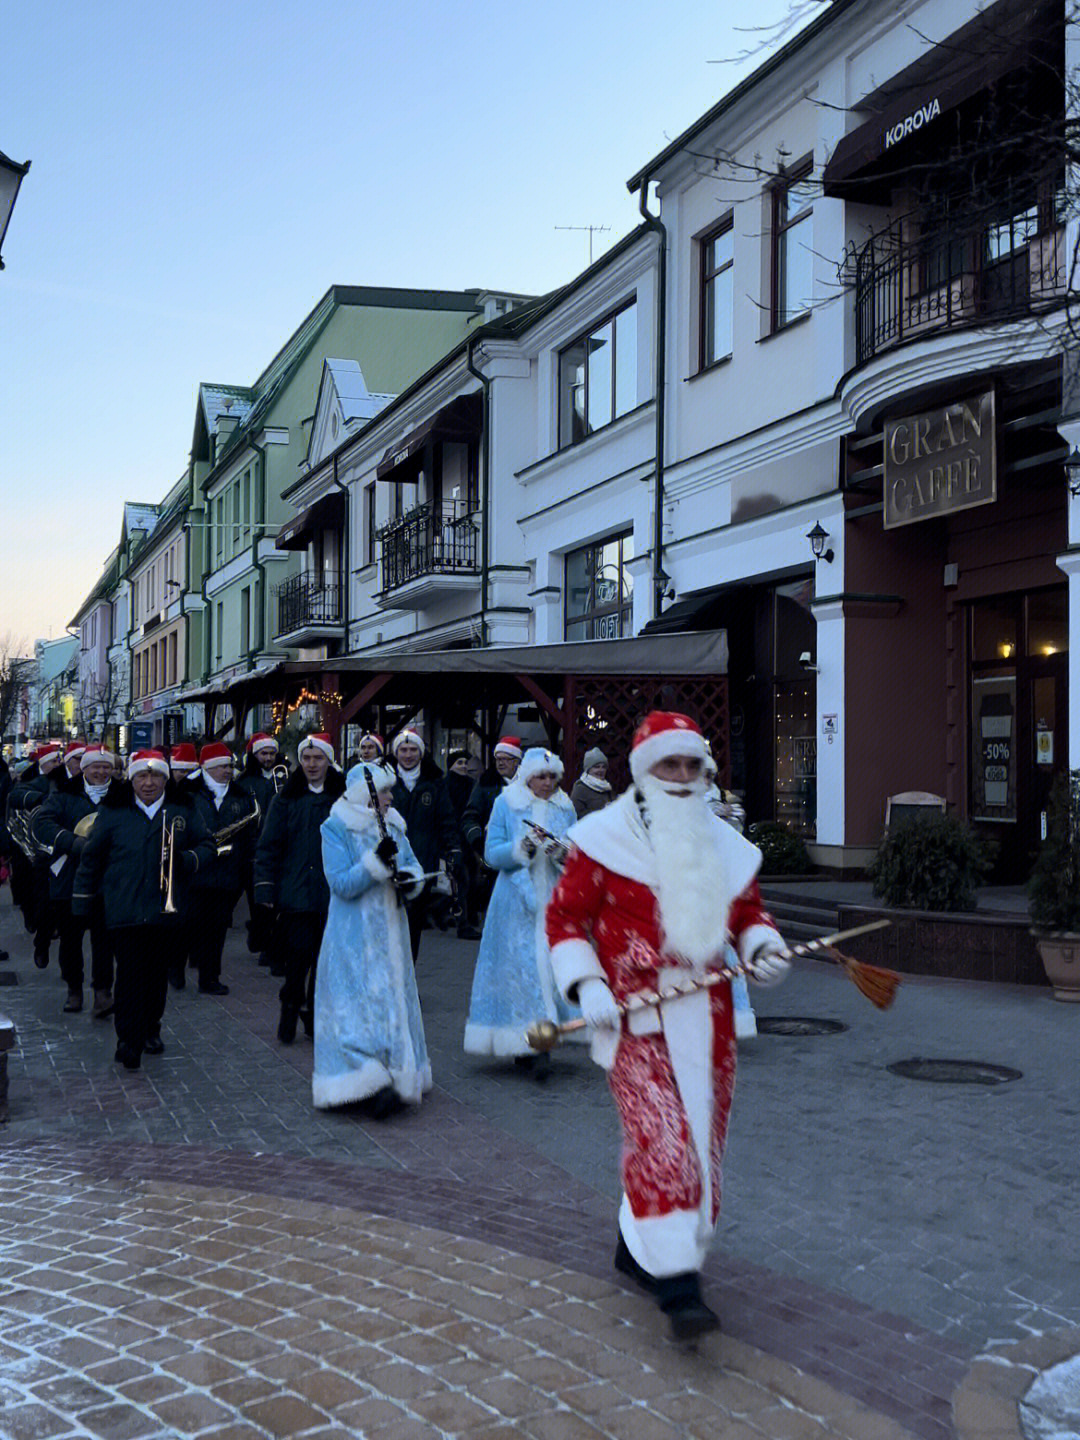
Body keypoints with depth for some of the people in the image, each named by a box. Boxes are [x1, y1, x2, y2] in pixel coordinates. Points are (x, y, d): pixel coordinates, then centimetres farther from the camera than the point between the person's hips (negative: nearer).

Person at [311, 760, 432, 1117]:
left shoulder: (393, 825, 10)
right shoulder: (335, 830, -8)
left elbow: (413, 863, 15)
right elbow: (341, 883, -15)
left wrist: (407, 876, -8)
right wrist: (377, 861, -26)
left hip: (391, 931, 6)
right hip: (354, 936, -6)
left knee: (394, 998, 10)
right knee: (360, 1002, -9)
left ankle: (398, 1073, 19)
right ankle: (370, 1083, -12)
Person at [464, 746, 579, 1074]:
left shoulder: (565, 807, 12)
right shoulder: (506, 804, 4)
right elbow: (492, 854, -1)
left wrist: (563, 853, -11)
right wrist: (522, 848, -18)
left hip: (555, 899, 3)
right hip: (516, 901, -3)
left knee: (554, 964, -3)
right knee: (521, 966, -9)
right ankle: (527, 1044, -9)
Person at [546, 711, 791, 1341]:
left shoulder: (724, 845, 12)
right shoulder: (605, 838, -3)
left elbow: (749, 911, 21)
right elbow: (565, 918, -1)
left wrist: (764, 947, -1)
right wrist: (586, 985, -13)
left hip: (706, 1017, 6)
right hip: (635, 1015, -5)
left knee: (700, 1138, 10)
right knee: (660, 1134, -16)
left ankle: (639, 1247, 31)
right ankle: (678, 1284, -12)